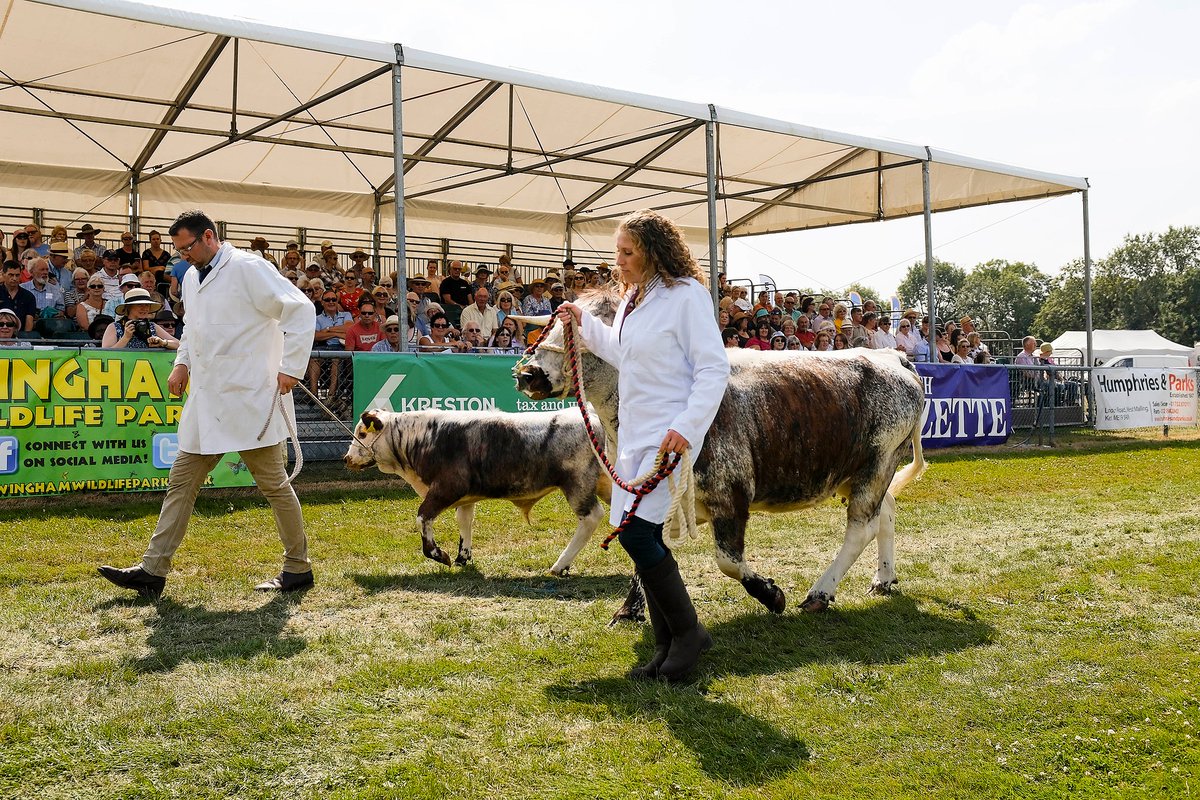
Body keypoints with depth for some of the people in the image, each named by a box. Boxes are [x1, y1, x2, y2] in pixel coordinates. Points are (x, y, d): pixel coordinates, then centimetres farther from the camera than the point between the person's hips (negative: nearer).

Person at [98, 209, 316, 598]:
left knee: (274, 484, 1)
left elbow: (300, 309, -14)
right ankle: (153, 570, 12)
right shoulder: (191, 278, 14)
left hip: (250, 398, -8)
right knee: (181, 482, 7)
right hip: (206, 400, 8)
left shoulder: (248, 268, -10)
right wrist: (183, 362, 12)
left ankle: (298, 568, 14)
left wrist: (290, 369, -15)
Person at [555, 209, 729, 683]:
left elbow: (715, 367, -15)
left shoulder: (687, 295, -11)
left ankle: (688, 632, -1)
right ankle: (668, 648, 18)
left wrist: (687, 426, -23)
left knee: (636, 532, -17)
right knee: (644, 540, 8)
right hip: (634, 433, 9)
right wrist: (584, 323, 28)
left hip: (670, 435, -9)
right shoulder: (632, 299, 15)